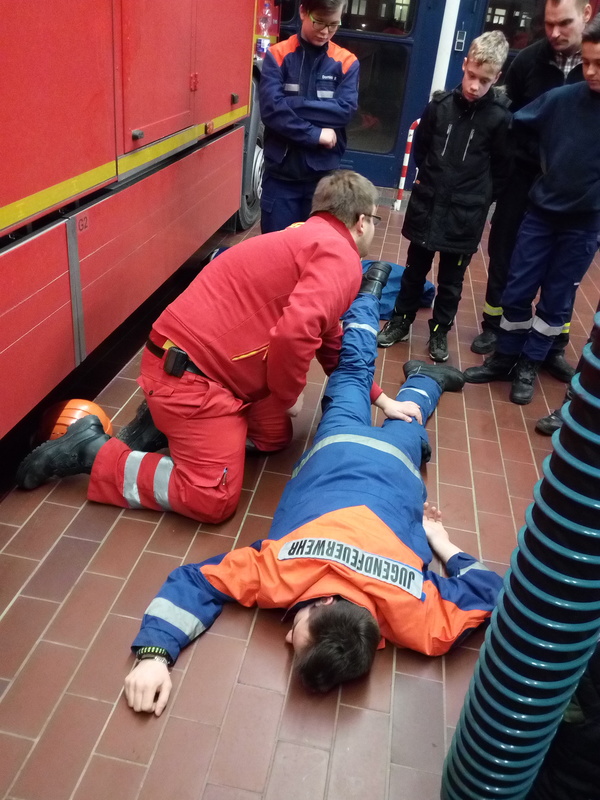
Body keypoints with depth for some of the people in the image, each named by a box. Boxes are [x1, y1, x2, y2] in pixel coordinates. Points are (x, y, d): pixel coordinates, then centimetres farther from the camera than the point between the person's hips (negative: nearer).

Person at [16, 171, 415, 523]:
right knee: (213, 499, -9)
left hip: (210, 360, 10)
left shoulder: (312, 242, 19)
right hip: (187, 370, -10)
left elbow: (330, 342, 23)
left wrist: (379, 398, 20)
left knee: (274, 437, 21)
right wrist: (289, 395, -10)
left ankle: (165, 420, 18)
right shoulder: (340, 258, -13)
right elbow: (296, 333, -30)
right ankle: (93, 453, 1)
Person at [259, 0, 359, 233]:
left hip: (323, 174, 1)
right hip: (281, 173, -1)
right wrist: (315, 134, -17)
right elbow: (271, 109, -12)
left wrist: (292, 103, -14)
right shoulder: (277, 55, 0)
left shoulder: (347, 62, 5)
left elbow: (344, 110, -9)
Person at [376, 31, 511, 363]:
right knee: (415, 268, 14)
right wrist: (431, 178, 12)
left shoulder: (500, 117, -10)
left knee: (451, 278, 10)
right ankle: (401, 321, 29)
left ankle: (440, 331, 26)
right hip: (427, 204, 2)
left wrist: (479, 198, 1)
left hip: (465, 213, -2)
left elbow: (501, 169, 0)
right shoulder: (441, 104, -5)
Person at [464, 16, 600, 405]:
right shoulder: (561, 98, -8)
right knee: (517, 290, 6)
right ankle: (504, 357, 24)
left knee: (556, 300, 8)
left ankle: (529, 366, 24)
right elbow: (513, 125, 5)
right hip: (542, 210, 1)